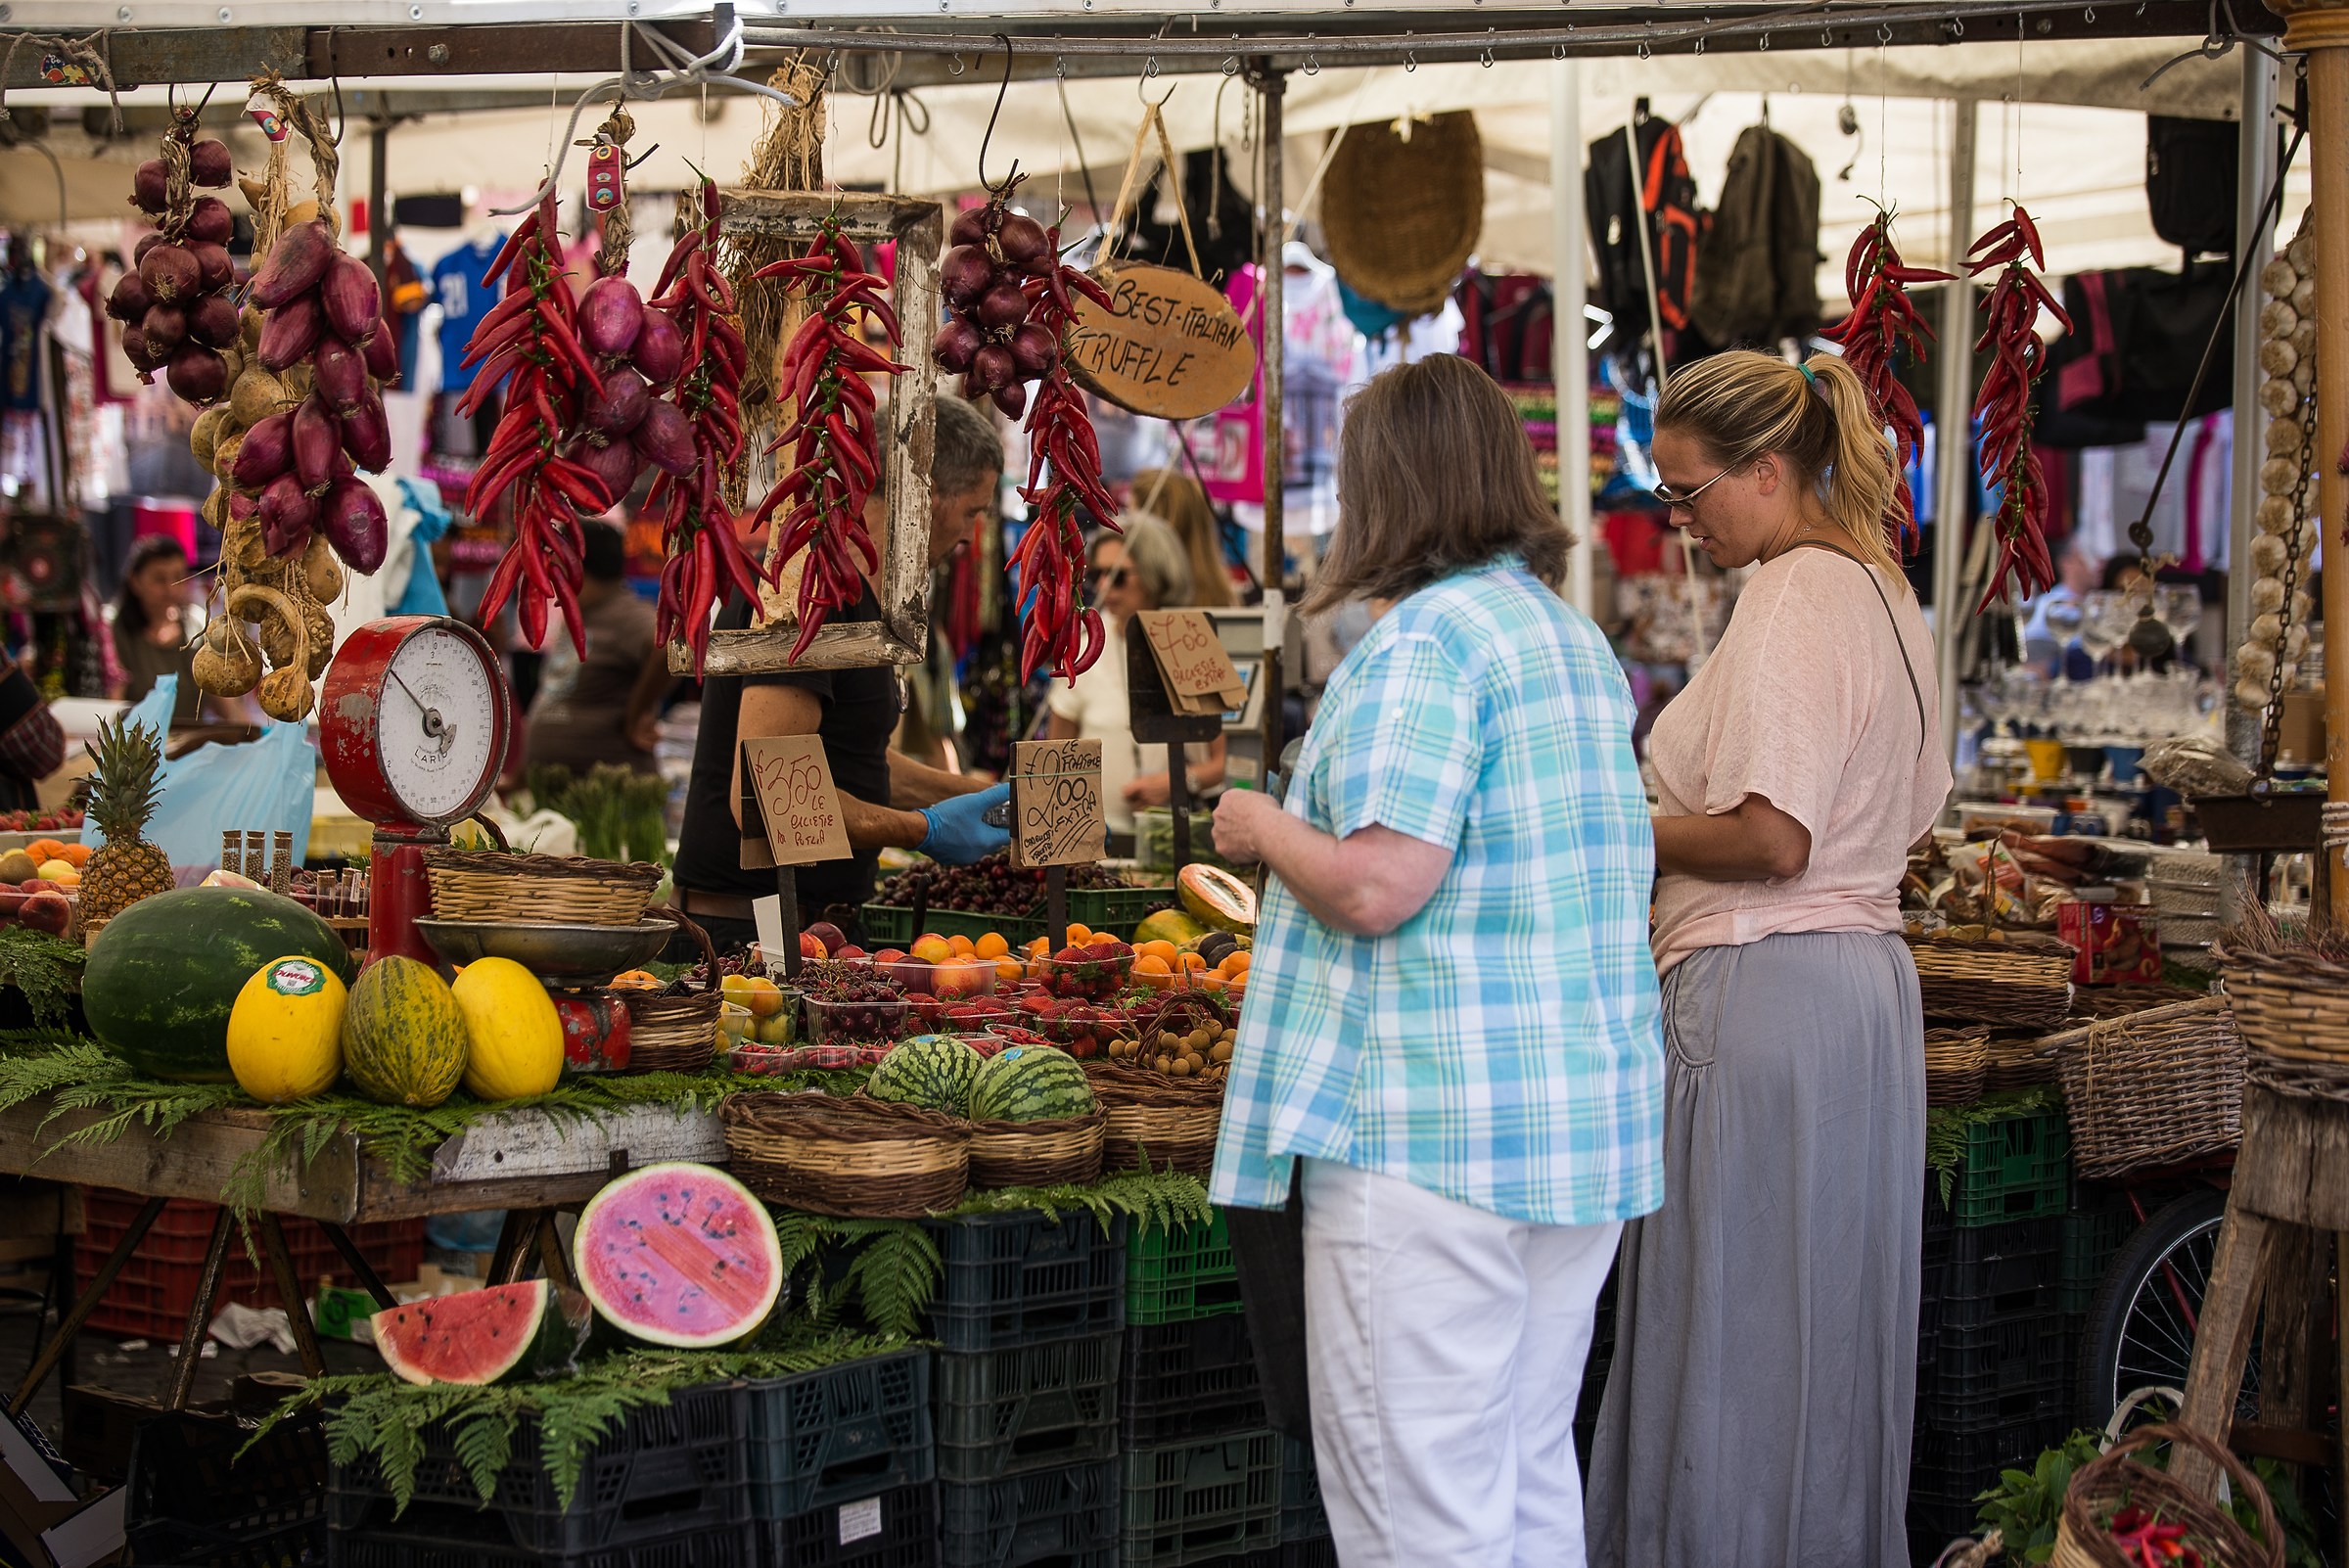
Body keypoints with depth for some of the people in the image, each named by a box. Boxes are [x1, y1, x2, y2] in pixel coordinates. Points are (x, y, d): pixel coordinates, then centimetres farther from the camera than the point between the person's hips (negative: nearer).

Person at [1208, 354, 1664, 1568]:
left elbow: (1377, 884, -22)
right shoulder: (1578, 638, 16)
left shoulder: (1423, 637, -13)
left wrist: (1262, 827, -2)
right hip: (1590, 1129, 9)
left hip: (1432, 1140, -9)